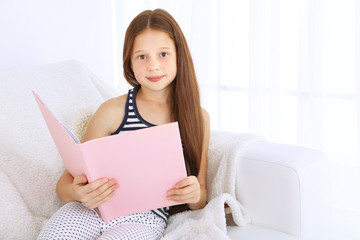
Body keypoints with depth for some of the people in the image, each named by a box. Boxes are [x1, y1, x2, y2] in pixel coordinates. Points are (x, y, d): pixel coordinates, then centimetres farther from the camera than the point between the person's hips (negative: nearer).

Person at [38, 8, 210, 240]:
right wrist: (77, 192, -19)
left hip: (146, 218, 0)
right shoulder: (114, 111, 3)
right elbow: (67, 181, 6)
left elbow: (200, 200, 13)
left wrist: (196, 195, -11)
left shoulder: (199, 118, 8)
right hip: (93, 209, 0)